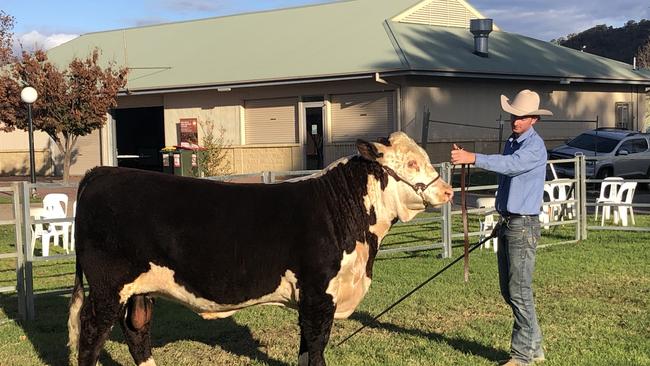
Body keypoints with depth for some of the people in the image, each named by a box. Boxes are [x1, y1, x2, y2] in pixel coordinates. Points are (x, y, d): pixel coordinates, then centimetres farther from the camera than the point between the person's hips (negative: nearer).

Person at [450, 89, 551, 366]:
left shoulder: (535, 146, -14)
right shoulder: (511, 142, 15)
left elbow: (511, 164, -32)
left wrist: (473, 158, -42)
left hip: (523, 225, -9)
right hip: (506, 223, 9)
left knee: (519, 291, -6)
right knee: (508, 291, 13)